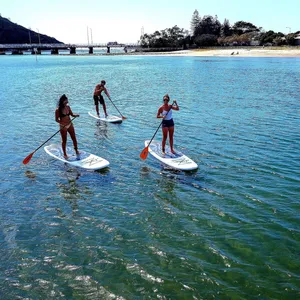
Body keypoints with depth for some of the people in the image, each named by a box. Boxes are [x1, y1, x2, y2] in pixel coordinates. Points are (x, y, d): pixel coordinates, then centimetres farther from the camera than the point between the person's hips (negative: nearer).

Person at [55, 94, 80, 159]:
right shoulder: (58, 110, -16)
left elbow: (71, 114, 9)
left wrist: (75, 115, -12)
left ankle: (76, 151, 29)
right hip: (63, 127, -5)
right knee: (64, 140, 7)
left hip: (70, 125, 5)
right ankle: (65, 154, 21)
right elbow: (56, 119, -10)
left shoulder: (68, 107, -1)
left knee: (74, 138, 11)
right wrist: (62, 123, -25)